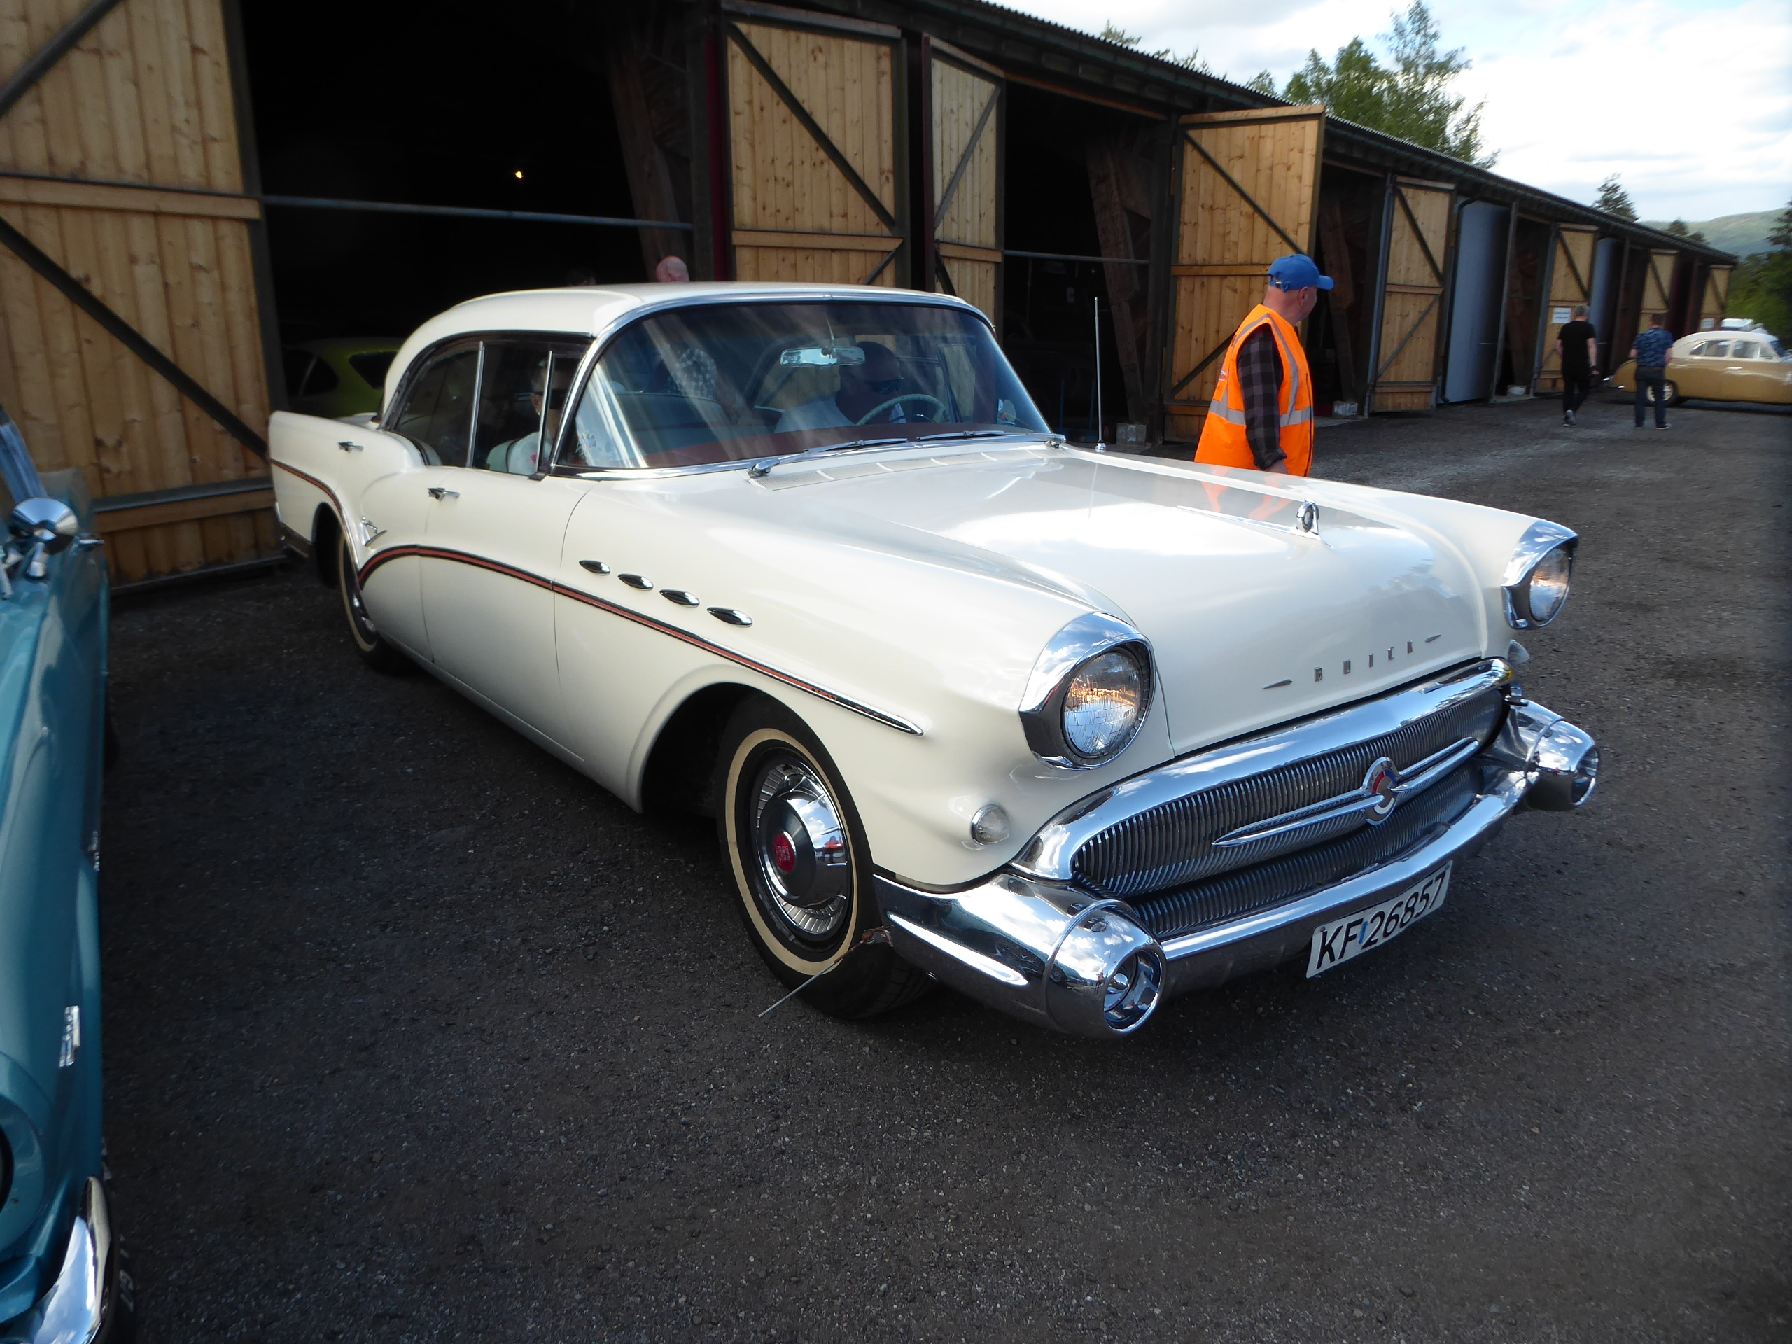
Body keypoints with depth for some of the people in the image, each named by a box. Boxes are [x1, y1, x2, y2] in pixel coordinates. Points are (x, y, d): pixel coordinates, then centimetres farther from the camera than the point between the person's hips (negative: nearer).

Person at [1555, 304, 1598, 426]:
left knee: (1568, 390, 10)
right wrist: (1593, 364, -14)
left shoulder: (1565, 327, 8)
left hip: (1567, 364, 4)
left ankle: (1565, 417, 7)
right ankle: (1571, 410, -13)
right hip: (1582, 365, -4)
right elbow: (1591, 345, -12)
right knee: (1584, 389, 8)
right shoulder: (1588, 327, -4)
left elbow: (1558, 345, 9)